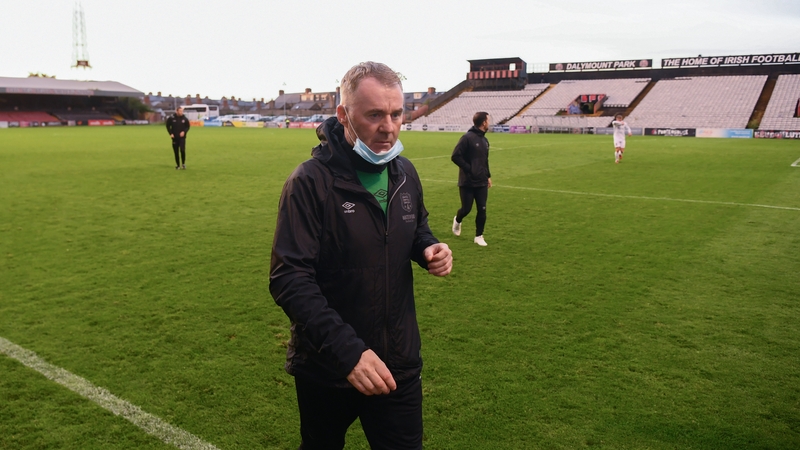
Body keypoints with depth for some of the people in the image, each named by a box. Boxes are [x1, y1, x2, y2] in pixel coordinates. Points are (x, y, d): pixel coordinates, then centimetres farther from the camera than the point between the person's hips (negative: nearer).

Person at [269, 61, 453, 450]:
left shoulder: (405, 173, 1)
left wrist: (429, 248, -6)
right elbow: (289, 279, -23)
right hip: (327, 369, -4)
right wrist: (346, 350, -33)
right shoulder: (310, 182, -19)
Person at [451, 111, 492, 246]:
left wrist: (488, 175, 16)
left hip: (482, 183, 6)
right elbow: (455, 157, -16)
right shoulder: (467, 138, -13)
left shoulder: (485, 140, 12)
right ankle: (457, 220, 35)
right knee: (466, 209, 2)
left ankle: (479, 236, 15)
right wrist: (469, 169, -16)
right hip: (467, 182, -6)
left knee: (482, 210, 2)